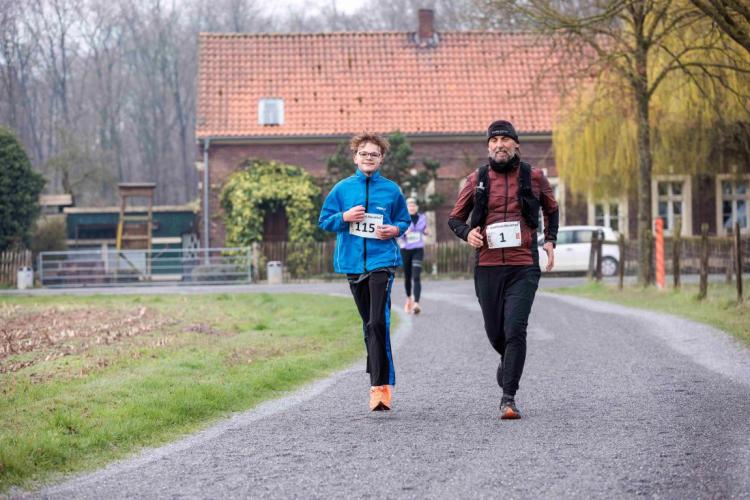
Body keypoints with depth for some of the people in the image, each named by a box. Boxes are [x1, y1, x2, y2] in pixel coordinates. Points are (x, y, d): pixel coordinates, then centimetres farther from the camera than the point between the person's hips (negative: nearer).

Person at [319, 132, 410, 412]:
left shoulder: (391, 190, 4)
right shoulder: (342, 189, 6)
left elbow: (404, 220, 15)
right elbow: (324, 221, 9)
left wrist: (395, 230, -7)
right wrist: (344, 217, -9)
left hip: (382, 260, -3)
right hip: (353, 262, 3)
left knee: (377, 322, -16)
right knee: (369, 323, 13)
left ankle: (380, 384, -18)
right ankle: (381, 379, 26)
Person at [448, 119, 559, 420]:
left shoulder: (533, 177, 5)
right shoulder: (477, 180, 6)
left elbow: (551, 209, 23)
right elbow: (454, 218, 14)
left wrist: (550, 241, 9)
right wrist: (467, 233, -8)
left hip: (524, 267, -2)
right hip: (488, 267, 2)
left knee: (515, 330, -14)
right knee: (495, 333, 9)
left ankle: (508, 398, -12)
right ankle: (507, 360, 44)